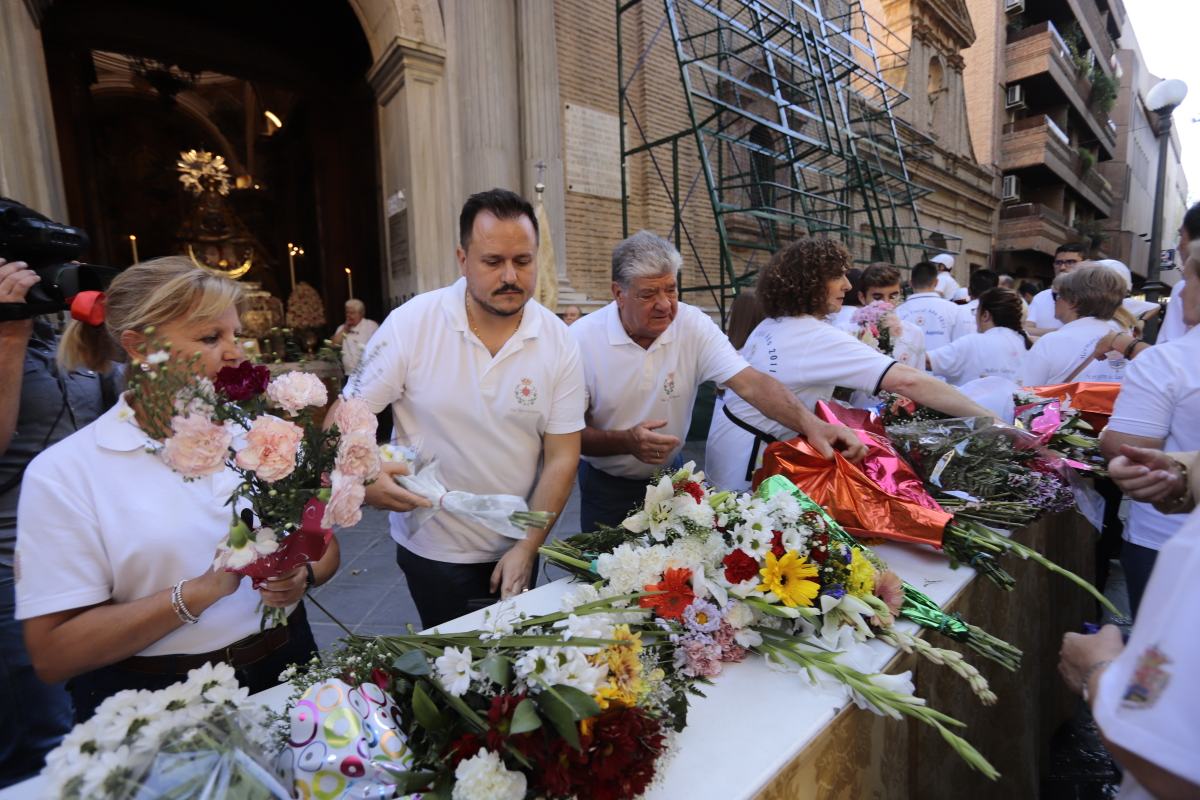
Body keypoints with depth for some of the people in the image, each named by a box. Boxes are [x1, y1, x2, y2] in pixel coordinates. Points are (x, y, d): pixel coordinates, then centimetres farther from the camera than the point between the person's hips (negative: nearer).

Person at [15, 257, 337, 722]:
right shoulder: (63, 473, -6)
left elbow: (324, 545, 9)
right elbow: (52, 656, -9)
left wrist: (301, 576, -12)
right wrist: (202, 591, -20)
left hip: (284, 670, 2)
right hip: (155, 709, -1)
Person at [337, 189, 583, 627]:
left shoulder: (558, 342, -10)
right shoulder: (410, 323, -14)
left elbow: (562, 457, -8)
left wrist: (528, 547, -12)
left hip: (515, 549, 2)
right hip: (431, 547, -2)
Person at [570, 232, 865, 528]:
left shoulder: (694, 326, -15)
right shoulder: (581, 339, -19)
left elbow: (750, 383, -24)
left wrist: (810, 423, -39)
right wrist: (627, 441, -32)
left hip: (669, 475, 2)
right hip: (605, 484, -1)